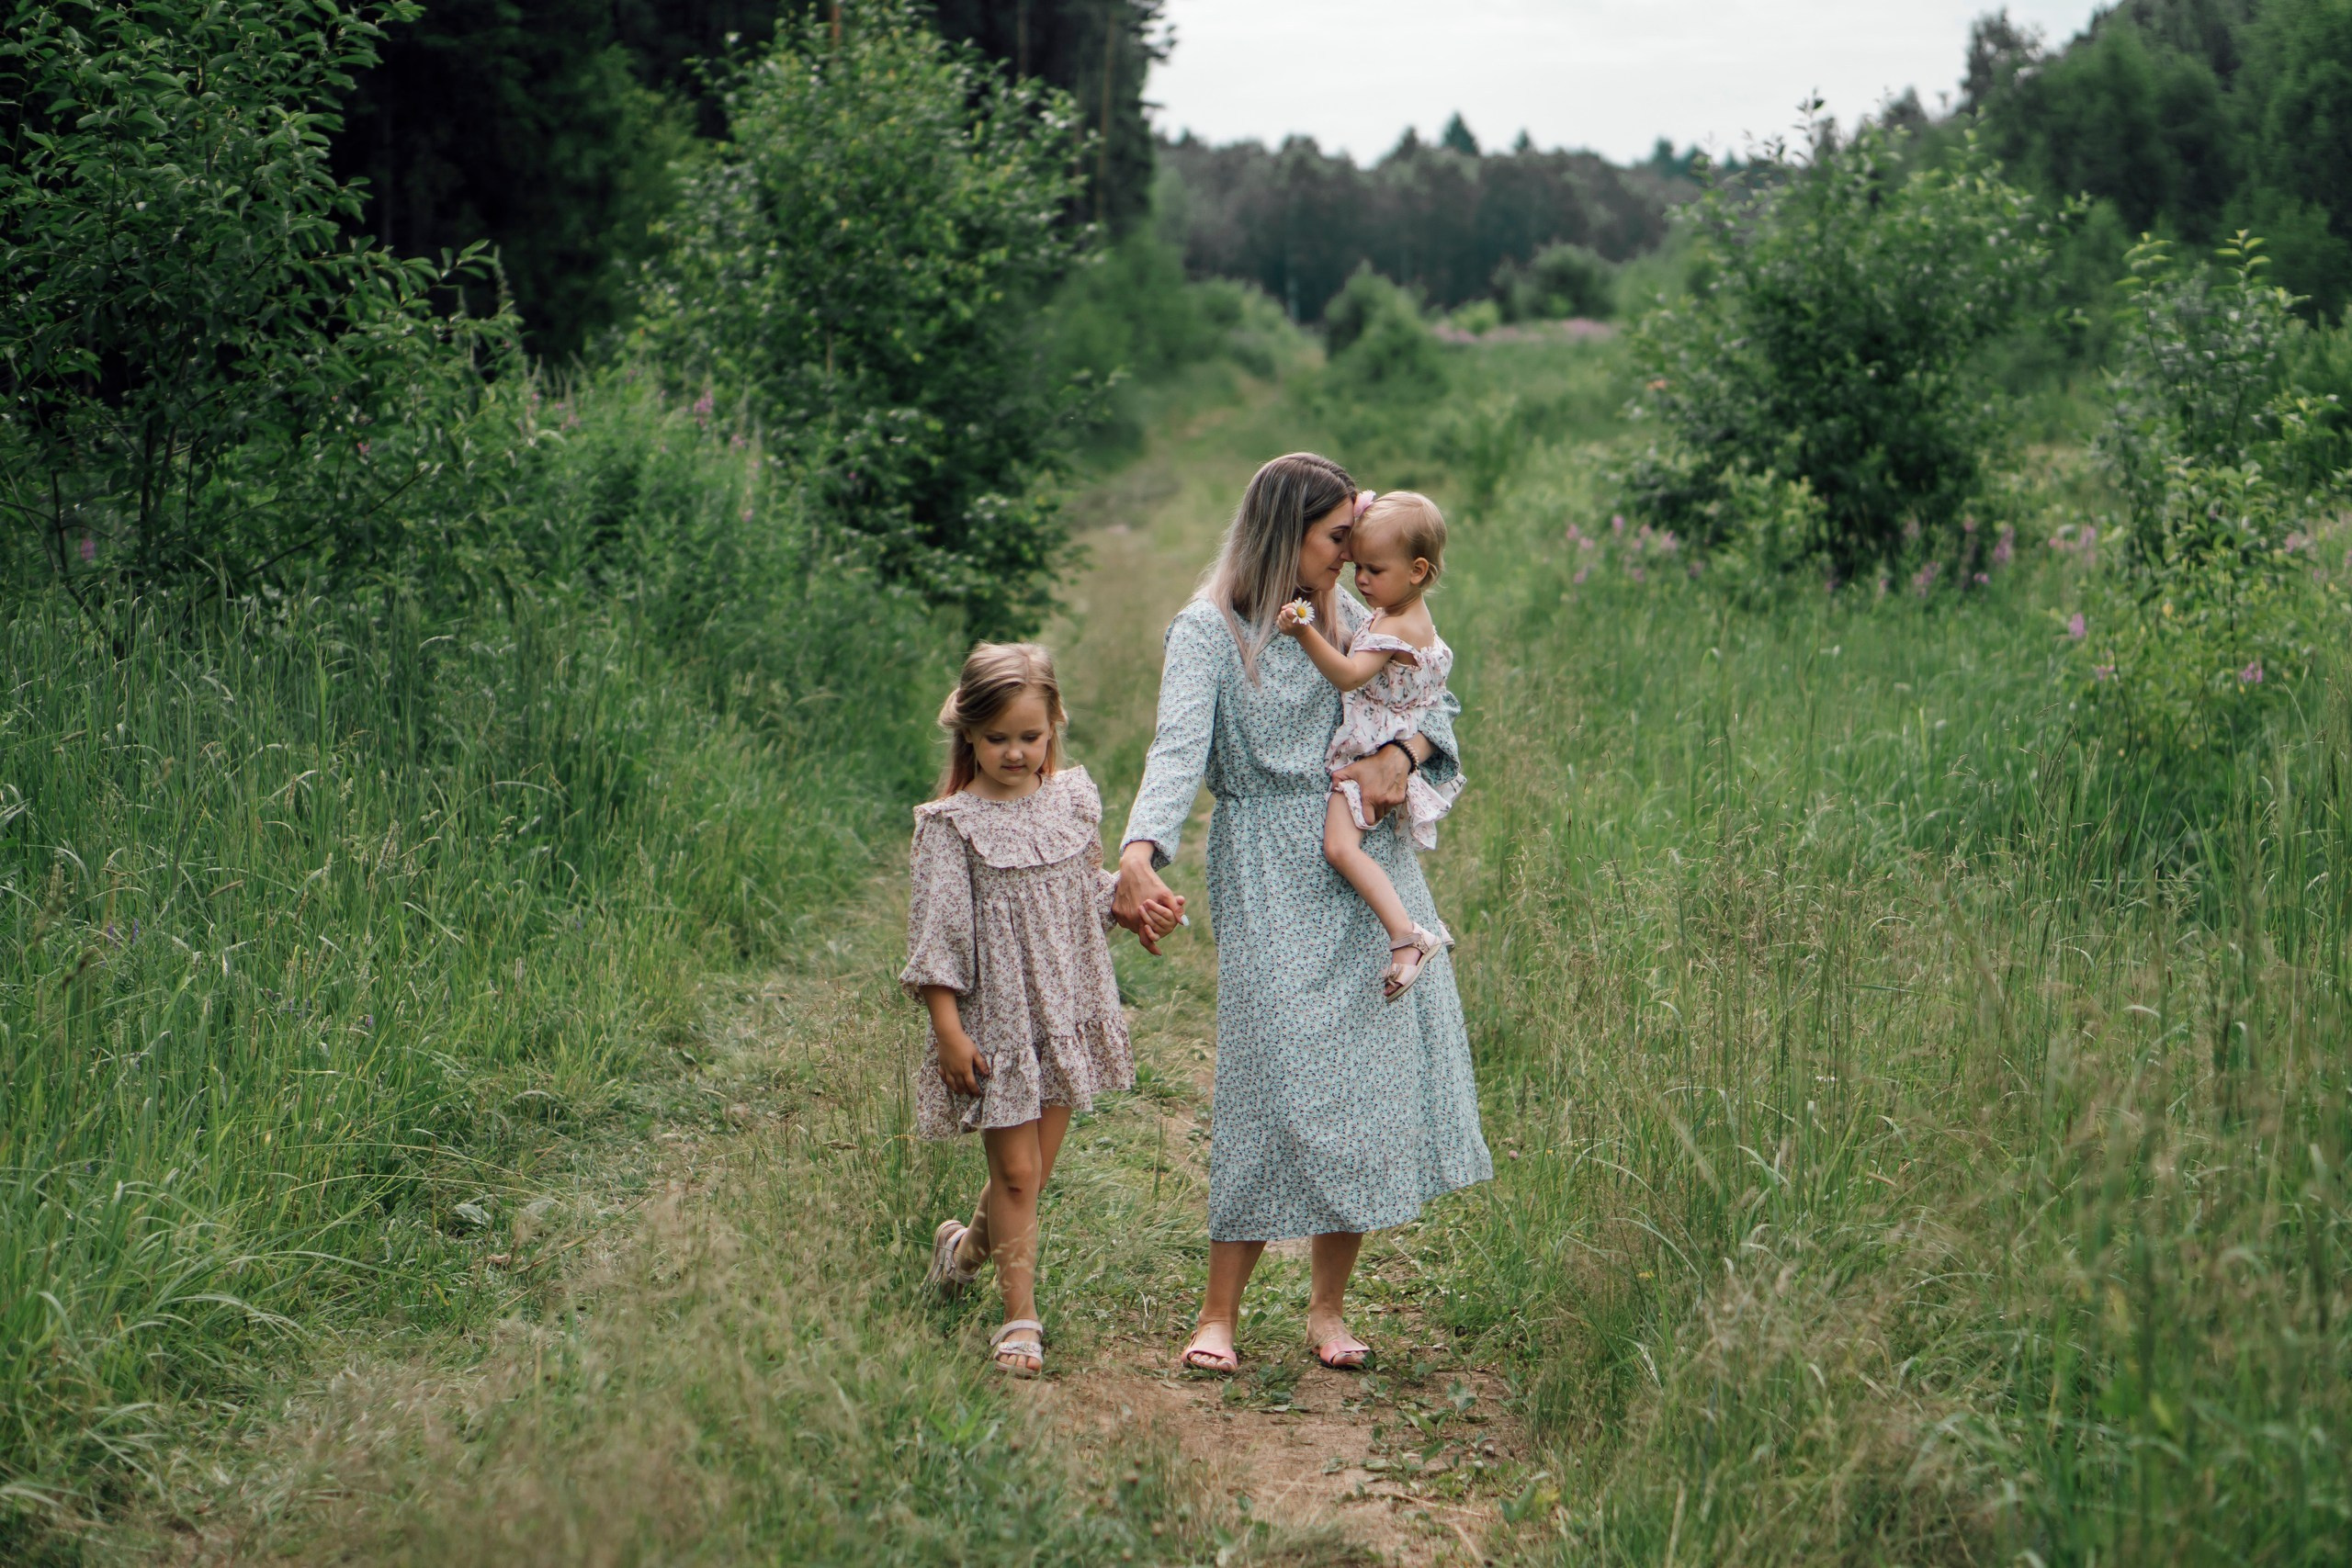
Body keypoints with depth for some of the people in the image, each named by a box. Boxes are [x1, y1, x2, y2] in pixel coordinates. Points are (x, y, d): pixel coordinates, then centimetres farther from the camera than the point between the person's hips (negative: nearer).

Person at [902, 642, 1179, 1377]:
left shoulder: (1074, 798, 4)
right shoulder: (952, 822, -11)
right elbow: (935, 931, -11)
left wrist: (1138, 910, -3)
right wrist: (948, 1030, -15)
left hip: (1067, 1008, 5)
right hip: (995, 1016, -5)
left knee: (1034, 1170, 11)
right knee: (1016, 1171, -2)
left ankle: (967, 1246, 39)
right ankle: (1020, 1318, 8)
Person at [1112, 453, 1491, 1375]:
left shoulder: (1346, 619, 15)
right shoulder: (1209, 631, -5)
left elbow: (1433, 703, 16)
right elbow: (1179, 749, -18)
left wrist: (1403, 752, -8)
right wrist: (1140, 854, -35)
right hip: (1270, 883, -5)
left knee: (1371, 1075, 1)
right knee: (1274, 1085, -10)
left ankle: (1328, 1305, 13)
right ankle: (1218, 1314, 0)